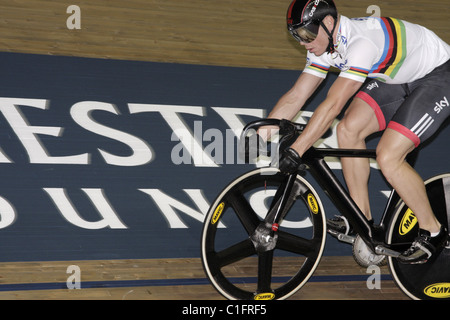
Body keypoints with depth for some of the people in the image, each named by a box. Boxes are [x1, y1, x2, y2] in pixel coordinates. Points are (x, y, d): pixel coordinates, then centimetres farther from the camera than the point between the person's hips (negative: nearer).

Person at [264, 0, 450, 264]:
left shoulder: (362, 41, -35)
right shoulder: (324, 44, -7)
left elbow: (333, 105, -39)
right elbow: (294, 98, -4)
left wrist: (296, 151, -39)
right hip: (398, 77, 9)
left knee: (388, 156, -19)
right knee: (349, 129, -6)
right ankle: (362, 217, 9)